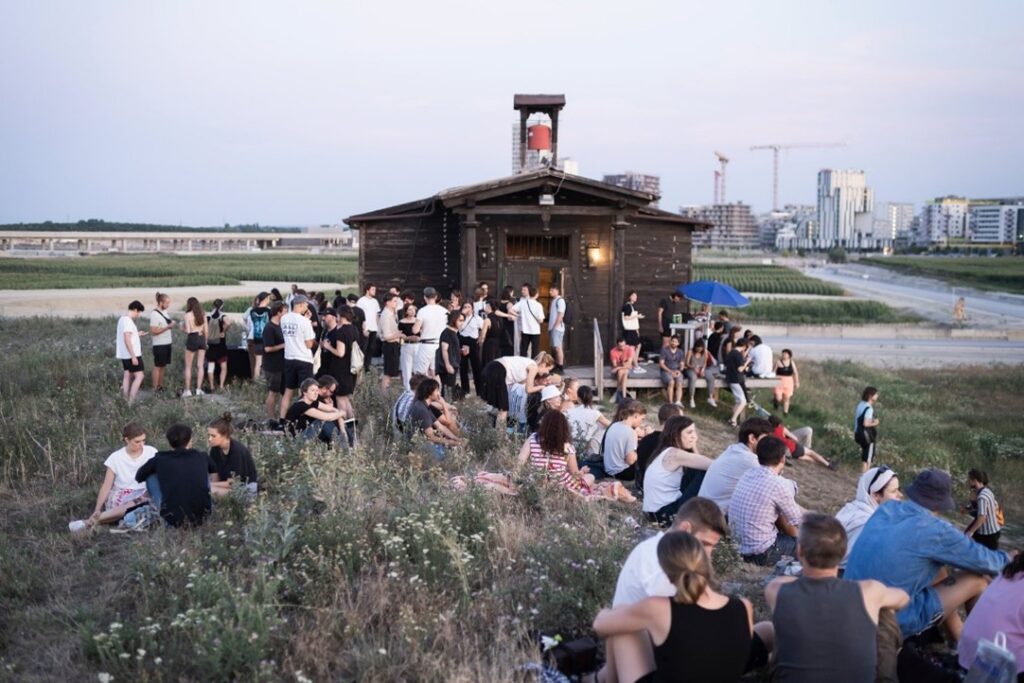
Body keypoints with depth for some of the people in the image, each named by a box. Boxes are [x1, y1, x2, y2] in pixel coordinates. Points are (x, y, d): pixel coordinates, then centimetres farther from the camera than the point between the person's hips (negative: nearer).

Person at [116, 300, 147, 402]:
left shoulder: (122, 319, 10)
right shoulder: (128, 321, -19)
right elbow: (127, 340, -23)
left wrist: (137, 335, 23)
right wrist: (133, 356, -22)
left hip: (124, 355, 10)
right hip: (131, 355, -10)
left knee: (127, 376, 13)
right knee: (139, 376, -8)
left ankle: (126, 400, 15)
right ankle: (131, 401, -11)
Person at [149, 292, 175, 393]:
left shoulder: (165, 312, 9)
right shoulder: (154, 314, -16)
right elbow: (154, 331, -21)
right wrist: (168, 327, -23)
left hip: (167, 343, 8)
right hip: (159, 345, -8)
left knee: (163, 366, 13)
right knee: (157, 366, -1)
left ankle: (161, 386, 20)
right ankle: (155, 388, 5)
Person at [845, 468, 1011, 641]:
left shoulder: (886, 508, 3)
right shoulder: (936, 530, -15)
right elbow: (983, 560, 0)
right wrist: (1007, 559, 22)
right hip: (893, 624, -7)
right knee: (978, 580, 6)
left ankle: (958, 638, 35)